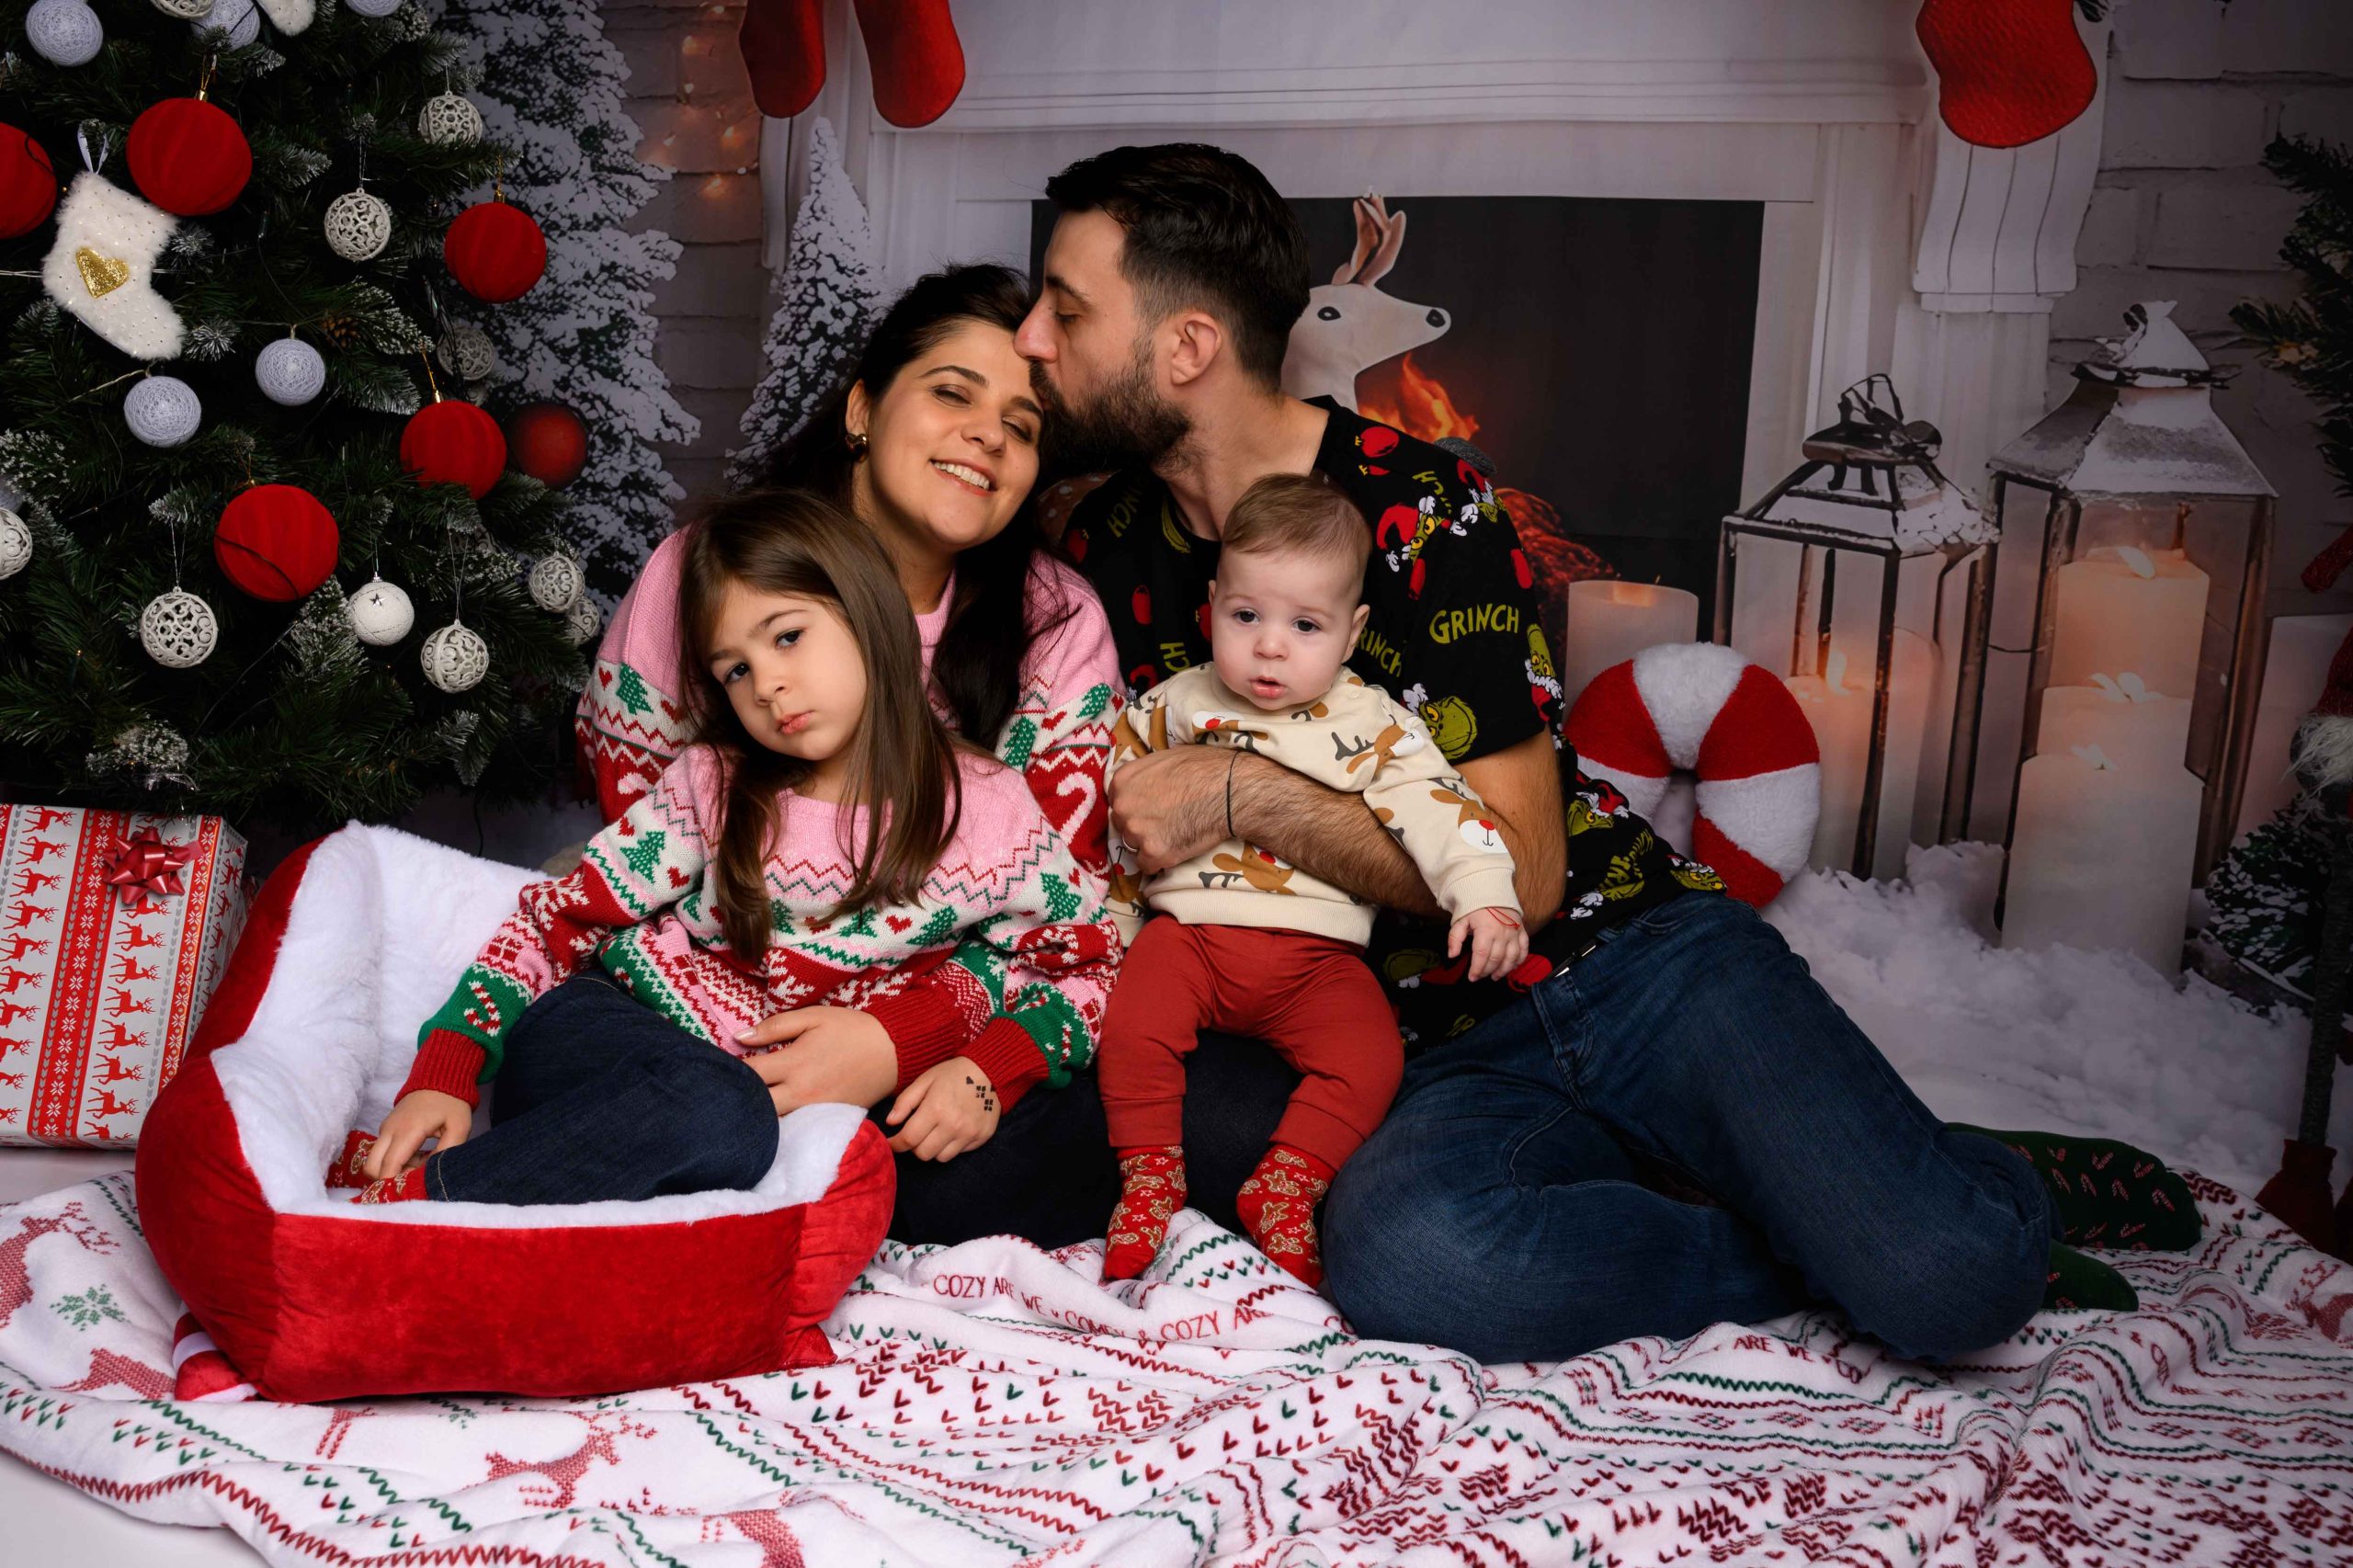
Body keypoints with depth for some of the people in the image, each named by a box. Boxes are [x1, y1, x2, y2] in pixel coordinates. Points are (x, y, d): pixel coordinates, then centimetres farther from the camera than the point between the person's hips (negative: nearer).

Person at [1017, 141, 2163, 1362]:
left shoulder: (1415, 508, -10)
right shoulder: (1104, 549, 7)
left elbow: (1520, 871, -13)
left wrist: (1241, 796, -19)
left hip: (1628, 957, -3)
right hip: (1448, 1060, 4)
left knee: (1947, 1274, -27)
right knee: (1397, 1252, -34)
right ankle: (1820, 1241, -11)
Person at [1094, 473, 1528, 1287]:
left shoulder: (1370, 723, 3)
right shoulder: (1178, 703, 9)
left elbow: (1435, 801, -5)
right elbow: (1115, 769, 18)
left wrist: (1484, 895, -21)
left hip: (1316, 951, 0)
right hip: (1187, 927, 1)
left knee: (1369, 1056, -22)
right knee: (1131, 1029, -24)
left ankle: (1284, 1188, -5)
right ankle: (1149, 1179, -3)